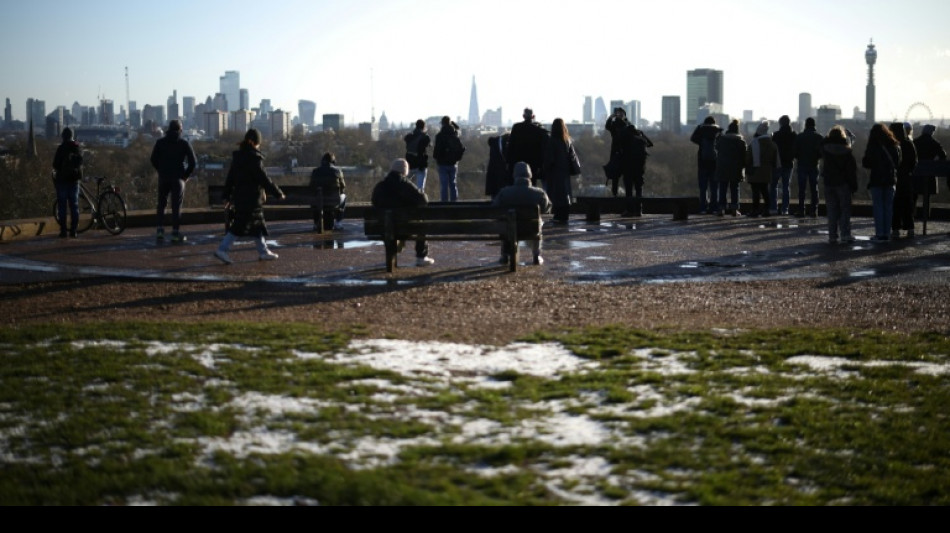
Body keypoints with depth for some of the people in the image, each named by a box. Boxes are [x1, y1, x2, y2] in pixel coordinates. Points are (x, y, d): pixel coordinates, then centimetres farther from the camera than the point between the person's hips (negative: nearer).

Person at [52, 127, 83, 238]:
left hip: (63, 179, -4)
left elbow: (55, 164, -11)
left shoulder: (61, 148, -13)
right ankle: (73, 230, 8)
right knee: (74, 205, 9)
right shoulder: (78, 147, 3)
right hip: (75, 179, 4)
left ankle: (63, 230, -3)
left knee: (62, 205, 0)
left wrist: (56, 170, 10)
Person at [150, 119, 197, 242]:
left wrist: (161, 171, 10)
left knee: (161, 204, 13)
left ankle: (160, 230, 4)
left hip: (163, 177, 2)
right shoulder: (184, 144, -2)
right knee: (176, 206, -1)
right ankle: (175, 233, -5)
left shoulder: (160, 142, 4)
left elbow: (153, 159, 2)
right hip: (178, 178, -2)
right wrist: (186, 175, 2)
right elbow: (192, 161, -7)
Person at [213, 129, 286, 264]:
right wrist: (278, 193, -9)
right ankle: (222, 249, -11)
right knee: (240, 226, -7)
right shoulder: (254, 158, -15)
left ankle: (263, 252, 22)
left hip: (239, 196, 9)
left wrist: (227, 196, 20)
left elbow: (230, 177, 14)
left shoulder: (237, 156, 10)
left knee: (257, 225, 16)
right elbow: (263, 178, -15)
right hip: (251, 198, -9)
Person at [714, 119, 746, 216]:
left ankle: (721, 208, -2)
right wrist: (743, 166, 4)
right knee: (734, 189, 4)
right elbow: (743, 154, -1)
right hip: (735, 168, -1)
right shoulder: (740, 139, 0)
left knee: (722, 189, 3)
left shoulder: (720, 138, 5)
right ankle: (734, 208, -1)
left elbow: (717, 150, 11)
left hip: (722, 167, 1)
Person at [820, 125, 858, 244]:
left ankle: (832, 235, 3)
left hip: (829, 182, 2)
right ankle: (845, 235, -2)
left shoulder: (825, 147, -4)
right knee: (845, 210, 4)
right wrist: (854, 185, 1)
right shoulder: (847, 149, -6)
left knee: (832, 211, 6)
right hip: (843, 183, -2)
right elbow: (852, 168, -4)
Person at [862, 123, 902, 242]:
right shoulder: (895, 146, 2)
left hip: (876, 180, -4)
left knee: (878, 207, 0)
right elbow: (898, 163, 8)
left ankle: (880, 234, -3)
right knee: (888, 207, 8)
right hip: (891, 179, 4)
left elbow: (865, 163, -7)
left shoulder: (872, 147, -11)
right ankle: (887, 234, 9)